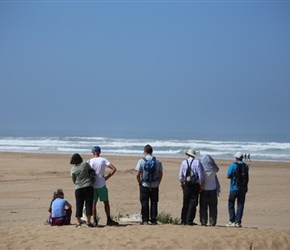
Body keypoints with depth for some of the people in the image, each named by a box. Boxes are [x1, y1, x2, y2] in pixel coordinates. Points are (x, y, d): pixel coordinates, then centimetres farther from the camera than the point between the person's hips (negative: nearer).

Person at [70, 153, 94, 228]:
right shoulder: (85, 164, -3)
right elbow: (91, 169, 17)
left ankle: (78, 222, 7)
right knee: (88, 204, 1)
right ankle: (88, 222, -1)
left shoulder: (73, 169, 1)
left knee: (79, 205, 7)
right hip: (88, 187, -1)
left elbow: (74, 181, 10)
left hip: (78, 189, 1)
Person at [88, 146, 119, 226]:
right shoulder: (103, 160, -2)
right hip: (101, 185, 0)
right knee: (106, 202, 9)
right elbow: (114, 169, -9)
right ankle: (109, 220, 9)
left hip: (92, 185, 0)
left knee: (93, 203, 8)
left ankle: (95, 220, 5)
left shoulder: (90, 161, -3)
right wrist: (107, 177, -2)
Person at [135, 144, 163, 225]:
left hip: (144, 185, -2)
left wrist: (139, 183, 5)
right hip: (155, 185, 2)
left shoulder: (141, 161, -7)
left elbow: (138, 174, -9)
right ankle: (153, 220, 7)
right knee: (154, 203, 7)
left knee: (144, 203, 5)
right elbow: (160, 174, 3)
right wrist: (158, 183, 13)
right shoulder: (157, 161, 1)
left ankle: (145, 220, 4)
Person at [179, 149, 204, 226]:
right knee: (192, 203, 1)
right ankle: (189, 221, -2)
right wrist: (202, 184, -1)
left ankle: (183, 220, 12)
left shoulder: (184, 162, 3)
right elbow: (201, 174, -7)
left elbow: (181, 175, 6)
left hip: (186, 185, 3)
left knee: (185, 203, 11)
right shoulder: (197, 162, -4)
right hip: (195, 185, -3)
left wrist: (182, 184, 17)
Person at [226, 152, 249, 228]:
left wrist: (234, 176, 8)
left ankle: (232, 221, 3)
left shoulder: (233, 165, -9)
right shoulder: (246, 166, 4)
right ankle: (238, 222, 1)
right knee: (240, 205, 6)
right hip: (243, 188, 3)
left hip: (234, 188, -3)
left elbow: (228, 176, -9)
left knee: (231, 204, 9)